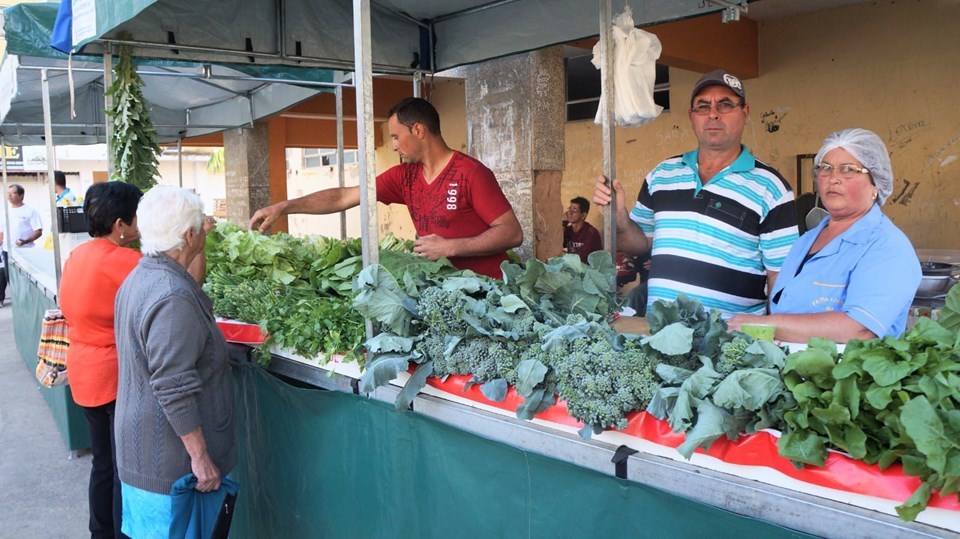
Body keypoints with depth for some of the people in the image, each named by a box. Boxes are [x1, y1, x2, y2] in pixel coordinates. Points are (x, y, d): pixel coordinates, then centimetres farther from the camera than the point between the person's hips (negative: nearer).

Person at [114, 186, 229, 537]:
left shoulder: (140, 277, 6)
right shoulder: (173, 298, -25)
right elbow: (174, 390, -27)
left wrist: (199, 250, 22)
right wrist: (200, 456, -21)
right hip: (171, 463, -10)